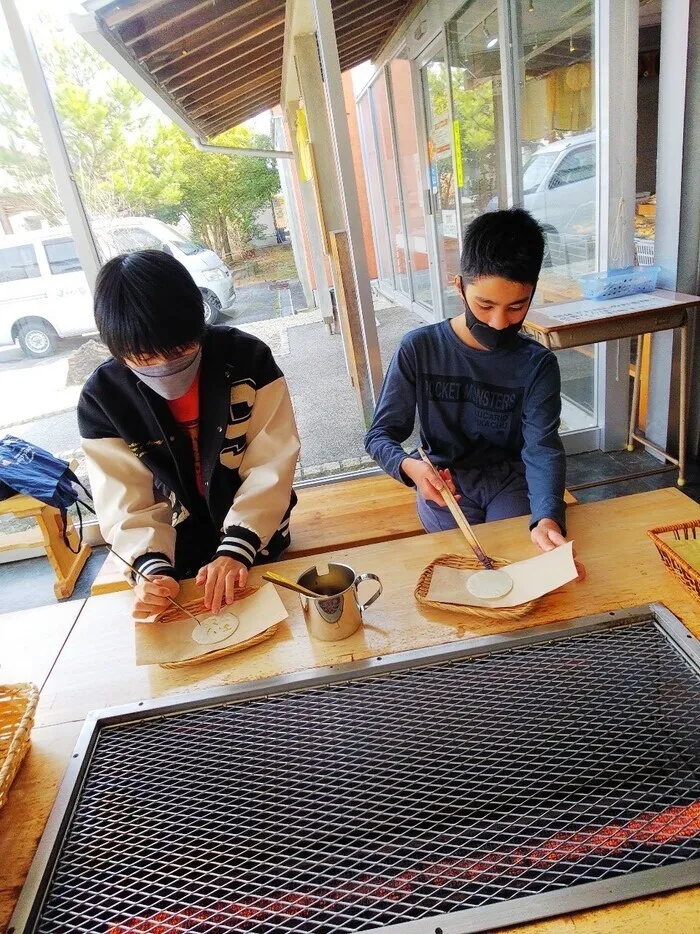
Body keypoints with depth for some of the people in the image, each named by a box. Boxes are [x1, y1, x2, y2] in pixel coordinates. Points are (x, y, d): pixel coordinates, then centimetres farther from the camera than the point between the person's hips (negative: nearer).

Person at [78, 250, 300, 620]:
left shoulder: (247, 359, -16)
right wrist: (153, 568, -28)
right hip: (181, 563, 1)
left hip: (258, 545, -1)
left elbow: (271, 468, -16)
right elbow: (128, 504, -11)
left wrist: (236, 550, -25)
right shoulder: (101, 399, -12)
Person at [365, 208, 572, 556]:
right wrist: (408, 465, -31)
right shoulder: (419, 348, -11)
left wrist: (547, 516, -39)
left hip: (510, 479, 1)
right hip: (444, 482, -1)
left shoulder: (537, 364, -7)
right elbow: (380, 434, -6)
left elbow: (542, 448, -18)